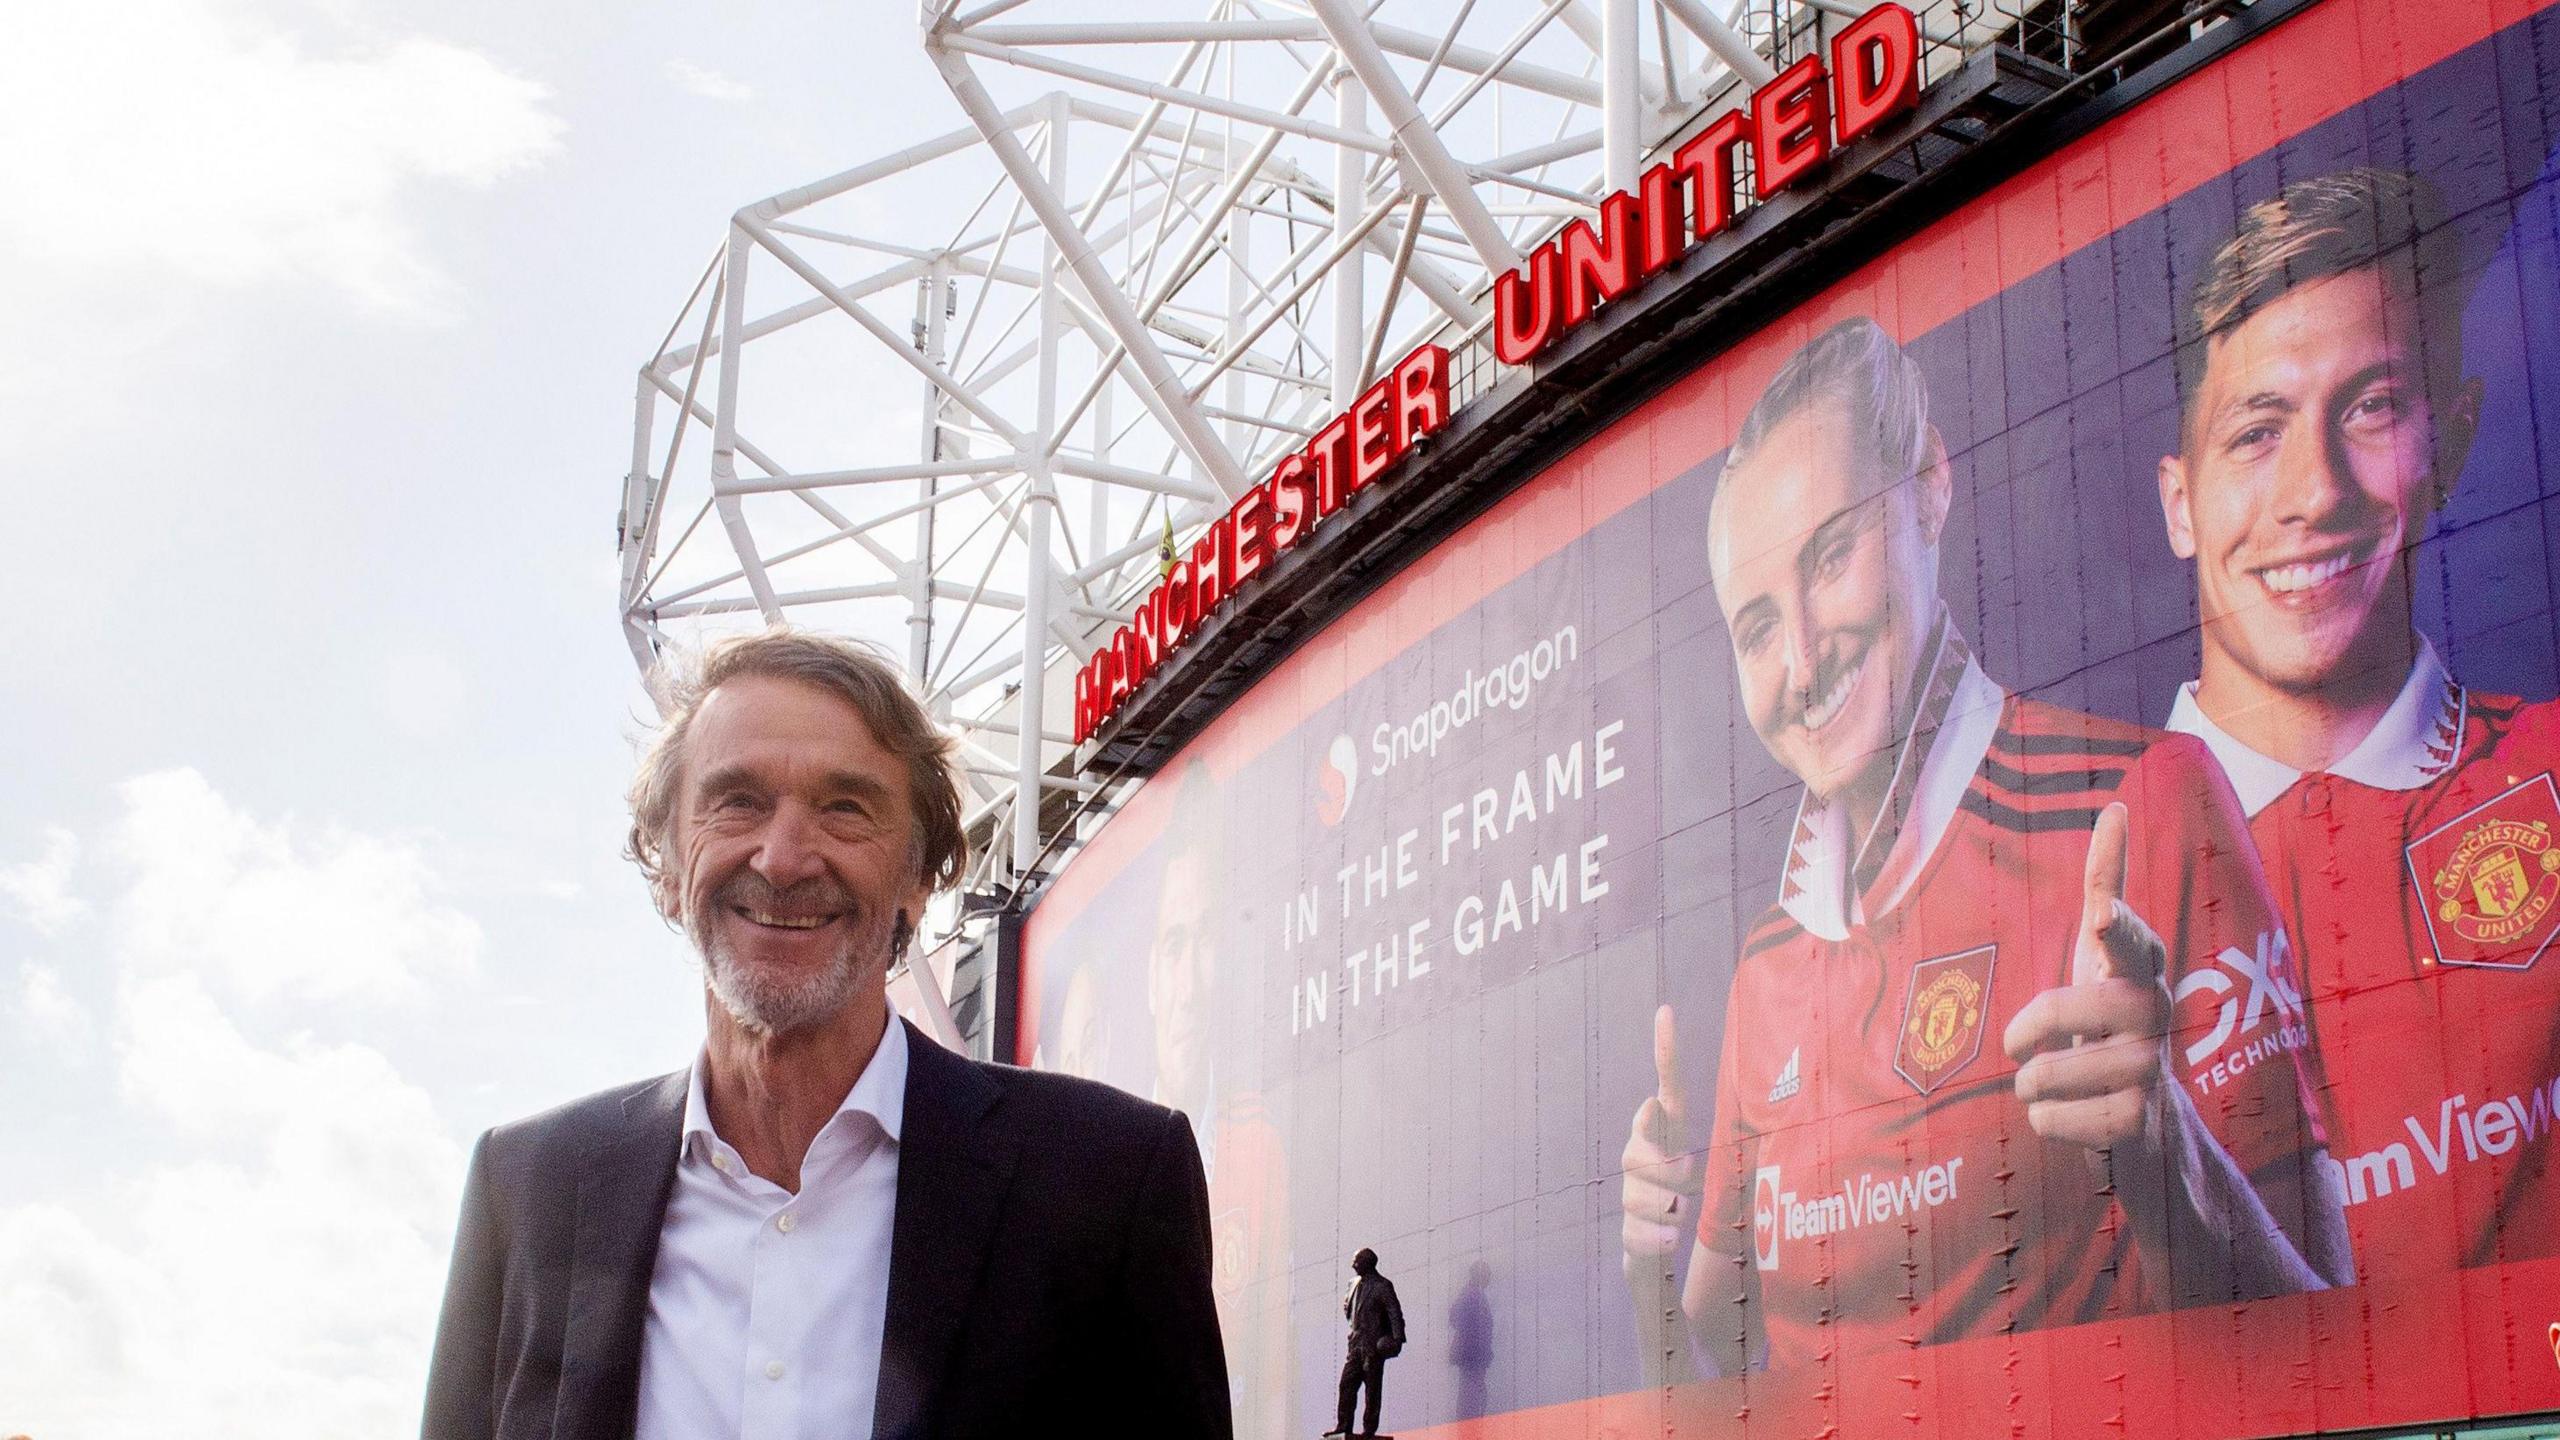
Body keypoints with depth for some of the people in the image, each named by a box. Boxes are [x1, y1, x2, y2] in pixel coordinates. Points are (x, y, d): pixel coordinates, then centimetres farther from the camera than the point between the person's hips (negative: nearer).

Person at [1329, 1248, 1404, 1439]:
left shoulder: (1382, 1286, -8)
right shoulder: (1355, 1283, 13)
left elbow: (1395, 1313, -12)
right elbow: (1347, 1306, 26)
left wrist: (1397, 1339, -19)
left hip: (1374, 1344, -7)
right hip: (1356, 1343, 7)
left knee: (1372, 1388, -3)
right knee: (1347, 1384, 2)